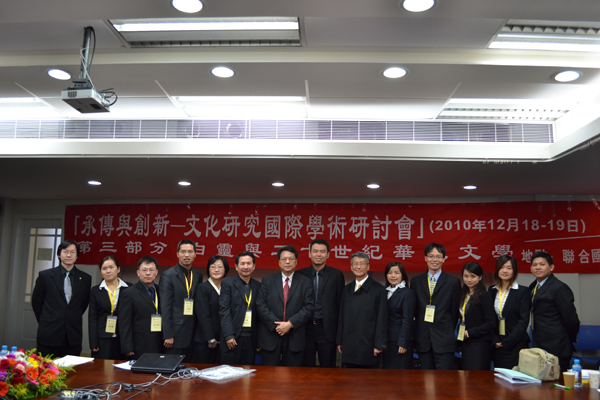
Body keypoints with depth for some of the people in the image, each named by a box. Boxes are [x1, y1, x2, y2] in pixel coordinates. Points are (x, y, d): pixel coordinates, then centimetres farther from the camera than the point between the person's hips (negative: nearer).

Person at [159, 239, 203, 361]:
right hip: (175, 332, -5)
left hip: (192, 333, 5)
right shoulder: (168, 275, -6)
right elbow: (165, 307, -9)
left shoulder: (198, 276, 10)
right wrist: (168, 335, -12)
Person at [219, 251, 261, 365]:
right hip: (233, 338, -3)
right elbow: (224, 311, -6)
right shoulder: (227, 284, 0)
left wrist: (259, 338, 5)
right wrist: (229, 336, -13)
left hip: (250, 338, 3)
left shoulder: (258, 286, 10)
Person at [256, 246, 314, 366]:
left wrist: (290, 324, -14)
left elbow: (309, 308, -3)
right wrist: (276, 325, -12)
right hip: (270, 336, 0)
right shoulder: (267, 281, 7)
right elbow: (260, 306, -1)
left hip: (295, 338, 0)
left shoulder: (305, 283, 6)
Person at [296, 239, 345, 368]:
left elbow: (340, 304, 0)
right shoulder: (300, 274, 5)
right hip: (305, 328, 1)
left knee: (328, 368, 7)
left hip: (327, 329, -1)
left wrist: (340, 332, -3)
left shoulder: (337, 275, 2)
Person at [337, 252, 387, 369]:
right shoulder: (346, 289, 13)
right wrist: (340, 341, 11)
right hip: (349, 347, 4)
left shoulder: (378, 289, -2)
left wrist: (379, 345, -9)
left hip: (368, 345, -4)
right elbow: (342, 317, 14)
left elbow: (382, 319, -5)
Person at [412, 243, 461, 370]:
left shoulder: (453, 282, 2)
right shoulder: (416, 281, 9)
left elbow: (455, 311, 3)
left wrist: (448, 333, 2)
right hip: (423, 340, 3)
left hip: (444, 340, -2)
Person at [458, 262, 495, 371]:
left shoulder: (484, 296, -10)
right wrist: (460, 334, 3)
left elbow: (491, 323, -14)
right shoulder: (464, 295, 13)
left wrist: (469, 333, -13)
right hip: (466, 344, 7)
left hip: (480, 345, -7)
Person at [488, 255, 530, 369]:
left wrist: (507, 342, -11)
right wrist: (494, 340, -4)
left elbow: (524, 320, -8)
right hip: (497, 345, 4)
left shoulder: (523, 291, -2)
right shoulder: (492, 290, 10)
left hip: (516, 345, -4)